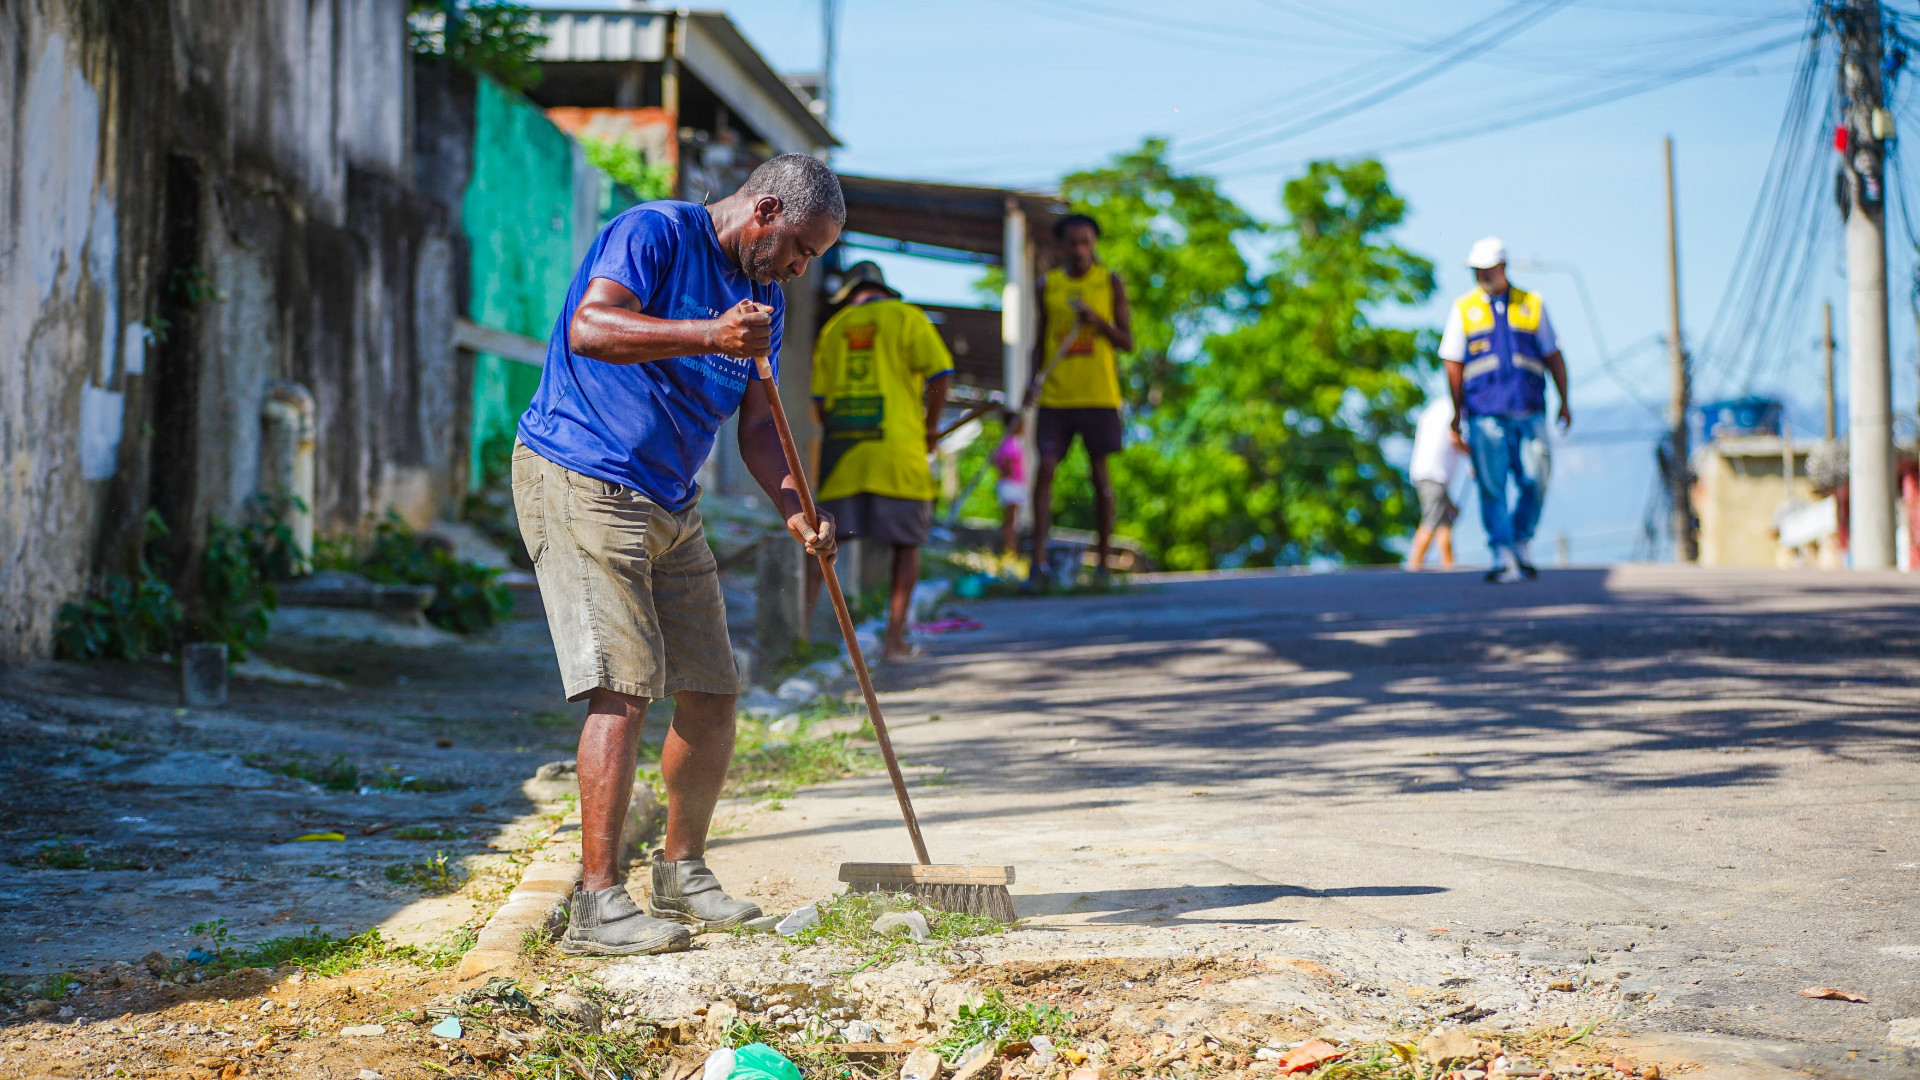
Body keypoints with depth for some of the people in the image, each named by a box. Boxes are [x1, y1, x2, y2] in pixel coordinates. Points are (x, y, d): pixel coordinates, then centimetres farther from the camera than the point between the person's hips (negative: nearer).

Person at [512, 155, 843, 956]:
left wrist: (794, 509, -7)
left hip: (670, 508, 9)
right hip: (578, 482, -9)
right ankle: (596, 905, -14)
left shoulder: (761, 298, 15)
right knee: (623, 690, -16)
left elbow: (756, 425, 12)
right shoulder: (655, 234, -10)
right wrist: (708, 336, -37)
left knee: (711, 694, 7)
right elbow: (589, 328, -25)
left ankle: (682, 875, 25)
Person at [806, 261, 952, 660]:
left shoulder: (832, 328, 15)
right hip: (897, 447, -3)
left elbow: (819, 401, 11)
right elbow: (940, 373, -6)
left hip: (842, 448, 3)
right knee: (907, 543, 6)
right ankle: (896, 638, 2)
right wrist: (930, 429, 5)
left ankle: (804, 619, 1)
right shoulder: (907, 317, 6)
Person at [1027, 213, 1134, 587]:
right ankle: (1038, 562, -11)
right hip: (1055, 396, 1)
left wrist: (1096, 320, -15)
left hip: (1099, 394, -1)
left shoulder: (1110, 283, 5)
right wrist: (1033, 379, 0)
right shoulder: (1048, 285, 10)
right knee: (1045, 469, -9)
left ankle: (1104, 563, 10)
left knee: (1100, 474, 2)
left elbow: (1127, 342, 2)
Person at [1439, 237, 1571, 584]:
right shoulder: (1463, 309, 8)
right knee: (1492, 487, -5)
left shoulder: (1531, 305, 10)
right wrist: (1457, 414, 6)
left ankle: (1521, 545, 14)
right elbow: (1453, 365, 9)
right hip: (1485, 414, -1)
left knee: (1535, 482, -6)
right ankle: (1503, 558, -1)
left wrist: (1564, 401, 7)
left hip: (1529, 412, 1)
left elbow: (1553, 357, 14)